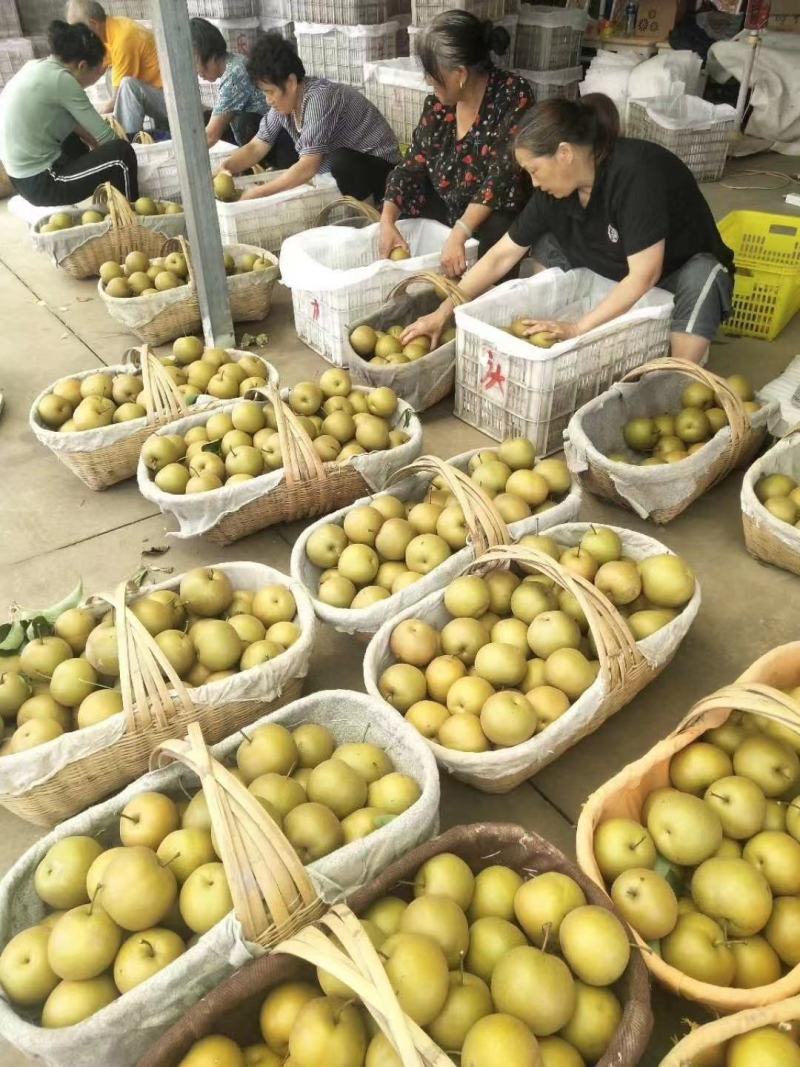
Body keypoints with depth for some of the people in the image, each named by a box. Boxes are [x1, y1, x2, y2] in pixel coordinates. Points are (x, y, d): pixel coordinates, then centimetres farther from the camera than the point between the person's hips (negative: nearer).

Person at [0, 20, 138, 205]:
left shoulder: (36, 67, 10)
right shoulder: (61, 79, -15)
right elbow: (106, 137, -11)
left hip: (24, 178, 10)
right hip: (41, 183, -9)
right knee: (121, 153, -9)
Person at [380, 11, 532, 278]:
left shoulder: (513, 96, -19)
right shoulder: (438, 102, -1)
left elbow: (503, 175, -27)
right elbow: (412, 165, 0)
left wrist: (458, 235, -37)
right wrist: (387, 222, -16)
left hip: (497, 214, -7)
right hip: (447, 208, 7)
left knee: (498, 232, -38)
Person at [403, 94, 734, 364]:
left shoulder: (635, 172, -32)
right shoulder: (554, 188, -12)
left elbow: (644, 276, -35)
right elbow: (500, 256, -8)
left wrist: (578, 329, -33)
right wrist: (443, 313, -13)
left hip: (686, 272, -6)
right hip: (616, 281, 6)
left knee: (702, 276, -39)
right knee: (544, 243, -7)